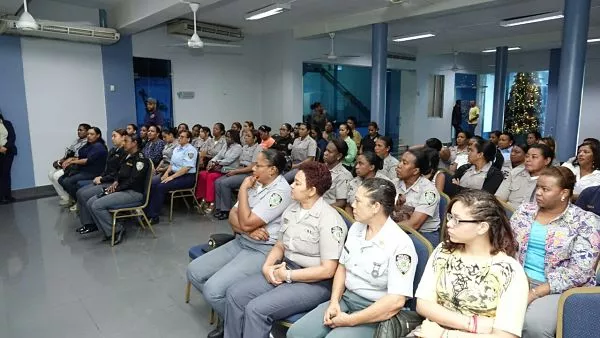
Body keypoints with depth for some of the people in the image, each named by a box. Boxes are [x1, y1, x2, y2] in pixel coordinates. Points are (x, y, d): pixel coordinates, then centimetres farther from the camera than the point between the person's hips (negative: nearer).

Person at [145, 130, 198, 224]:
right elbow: (172, 163, 19)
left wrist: (172, 177, -21)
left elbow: (186, 168, -20)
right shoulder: (176, 148, 16)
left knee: (161, 187, -26)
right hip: (174, 173, 8)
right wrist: (166, 173, 0)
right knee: (152, 183, -12)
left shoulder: (190, 150, -11)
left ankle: (153, 216, -19)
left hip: (187, 177, -8)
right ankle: (146, 211, -13)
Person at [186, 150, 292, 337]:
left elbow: (246, 222, -22)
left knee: (213, 288, -22)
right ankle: (228, 315, 15)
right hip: (240, 242, 9)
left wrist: (243, 190, -13)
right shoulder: (256, 184, 8)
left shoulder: (280, 191, -19)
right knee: (194, 271, 2)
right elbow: (233, 216, 5)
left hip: (263, 251, -9)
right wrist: (249, 230, -15)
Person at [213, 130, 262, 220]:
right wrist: (234, 170, -3)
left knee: (224, 183, -23)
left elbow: (252, 167, -15)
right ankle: (219, 208, -5)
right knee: (217, 181, -10)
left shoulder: (258, 149, -10)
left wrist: (235, 171, -13)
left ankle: (226, 211, -11)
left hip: (250, 175, -8)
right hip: (240, 171, 8)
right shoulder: (244, 147, 15)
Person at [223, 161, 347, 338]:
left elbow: (327, 270, -19)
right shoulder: (291, 209, 6)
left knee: (256, 309, -22)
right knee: (235, 294, -5)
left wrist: (288, 275, -16)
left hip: (315, 282, -8)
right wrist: (267, 266, -5)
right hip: (285, 270, 8)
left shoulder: (329, 219, -18)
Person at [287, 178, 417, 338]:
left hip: (375, 313, -6)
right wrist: (334, 301, -4)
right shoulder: (356, 228, 4)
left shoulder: (401, 244, -19)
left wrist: (350, 320, -19)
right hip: (345, 299, 6)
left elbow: (396, 301, -23)